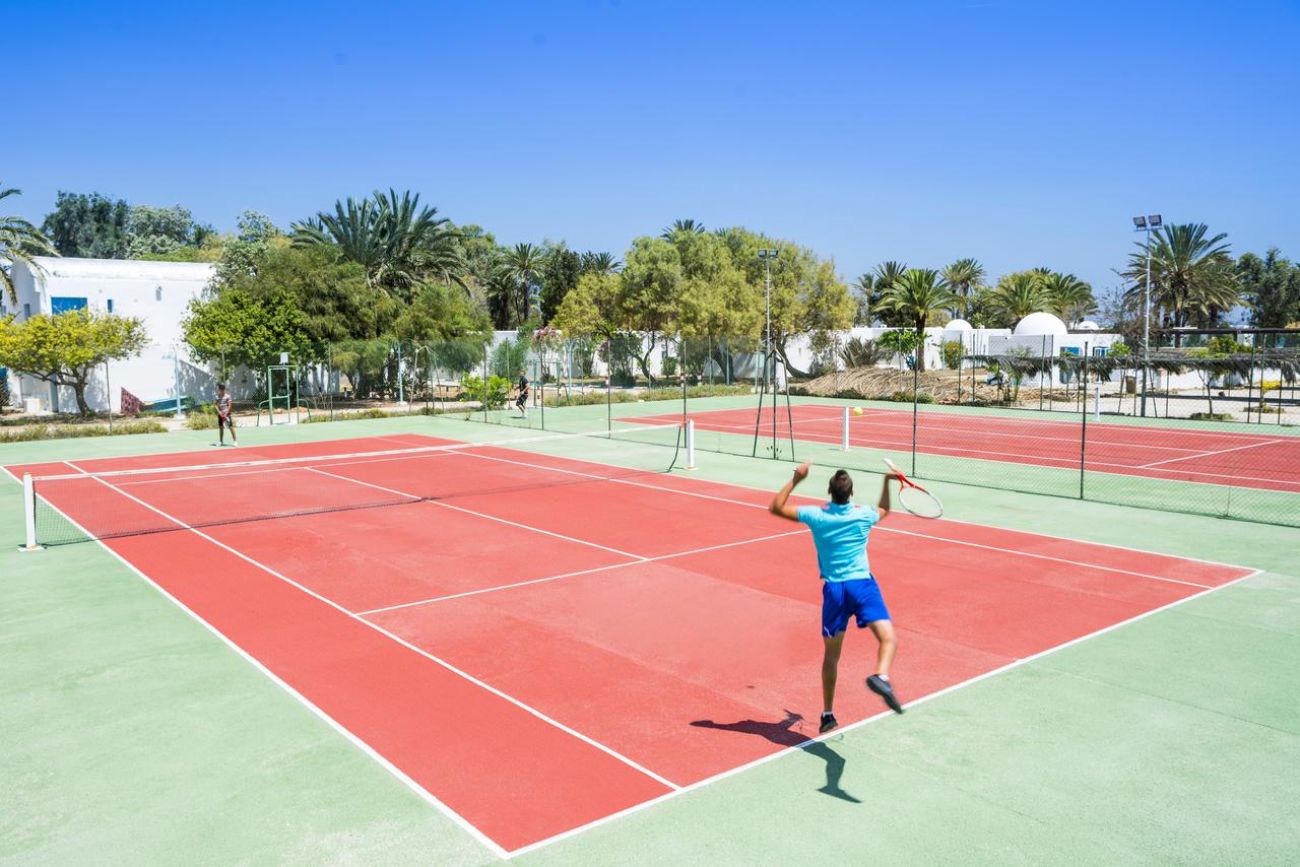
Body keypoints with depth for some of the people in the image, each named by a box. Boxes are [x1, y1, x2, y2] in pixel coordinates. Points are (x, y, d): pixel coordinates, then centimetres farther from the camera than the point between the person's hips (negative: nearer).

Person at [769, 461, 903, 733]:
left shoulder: (816, 516, -1)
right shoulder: (863, 515, 3)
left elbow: (775, 507, 9)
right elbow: (884, 510, 29)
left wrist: (796, 479, 10)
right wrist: (887, 482, 32)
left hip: (833, 589, 1)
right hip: (862, 584, -1)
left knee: (831, 655, 13)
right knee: (888, 638, -12)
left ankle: (828, 714, 20)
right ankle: (881, 676, -44)